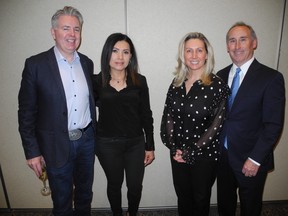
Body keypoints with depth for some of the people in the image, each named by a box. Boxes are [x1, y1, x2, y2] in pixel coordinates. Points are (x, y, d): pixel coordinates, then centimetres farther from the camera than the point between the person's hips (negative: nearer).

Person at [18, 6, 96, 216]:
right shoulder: (35, 64, -11)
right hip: (57, 145, -4)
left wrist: (94, 135, 11)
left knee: (85, 193, 23)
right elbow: (26, 111, -8)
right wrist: (32, 151, -8)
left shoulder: (87, 63, 3)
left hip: (87, 140, 4)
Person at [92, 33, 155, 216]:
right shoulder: (97, 81, -6)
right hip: (107, 144, 0)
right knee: (114, 184, 18)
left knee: (135, 186, 12)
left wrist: (150, 146, 2)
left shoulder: (139, 81, -3)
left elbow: (146, 115, 0)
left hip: (136, 143, 1)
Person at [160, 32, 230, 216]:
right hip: (178, 153, 4)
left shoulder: (218, 86, -13)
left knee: (201, 197, 19)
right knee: (182, 195, 22)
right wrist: (174, 148, -9)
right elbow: (168, 115, 1)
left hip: (205, 154, -3)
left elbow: (216, 126, -14)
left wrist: (191, 152, -14)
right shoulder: (177, 83, 1)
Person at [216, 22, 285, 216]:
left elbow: (274, 125, -14)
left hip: (251, 159, -3)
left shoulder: (271, 78, -12)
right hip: (222, 156, 4)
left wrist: (255, 159, -16)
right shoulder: (221, 76, 3)